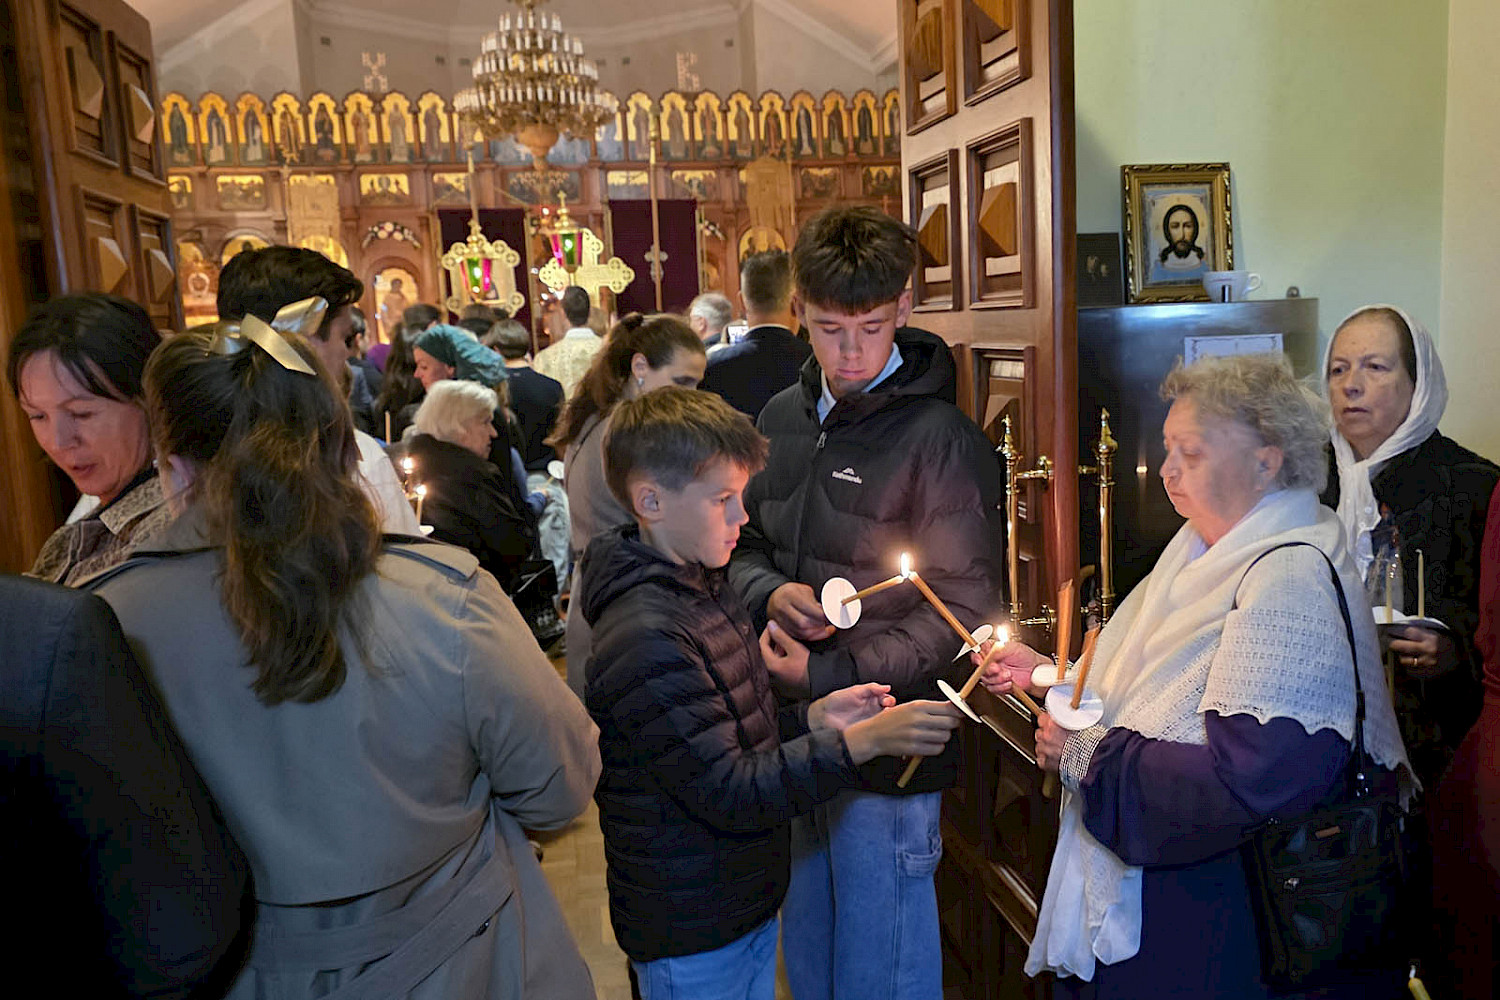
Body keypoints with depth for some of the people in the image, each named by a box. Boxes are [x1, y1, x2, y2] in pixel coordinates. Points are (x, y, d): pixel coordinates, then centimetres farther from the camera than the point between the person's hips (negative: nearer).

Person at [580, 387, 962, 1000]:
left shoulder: (706, 589, 5)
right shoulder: (643, 639, -27)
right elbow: (728, 792, -27)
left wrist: (814, 718, -3)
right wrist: (861, 741, -29)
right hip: (692, 937, -8)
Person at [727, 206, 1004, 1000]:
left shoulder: (939, 438, -15)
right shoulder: (783, 418, 5)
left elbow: (961, 610, -16)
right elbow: (746, 543, 13)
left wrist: (824, 678, -21)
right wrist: (770, 593, -10)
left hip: (886, 751, -6)